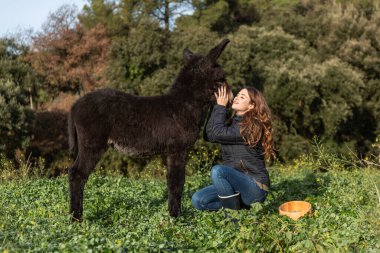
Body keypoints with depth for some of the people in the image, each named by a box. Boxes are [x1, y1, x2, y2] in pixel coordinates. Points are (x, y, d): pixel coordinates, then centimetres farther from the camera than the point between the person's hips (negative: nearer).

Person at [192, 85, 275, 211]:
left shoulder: (251, 127, -14)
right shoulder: (234, 123, 13)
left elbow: (217, 133, -22)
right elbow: (209, 135, -1)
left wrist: (220, 107, -9)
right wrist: (217, 106, -2)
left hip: (255, 187, -8)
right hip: (237, 183, 8)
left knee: (217, 170, -32)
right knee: (197, 200, -8)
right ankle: (242, 205, 2)